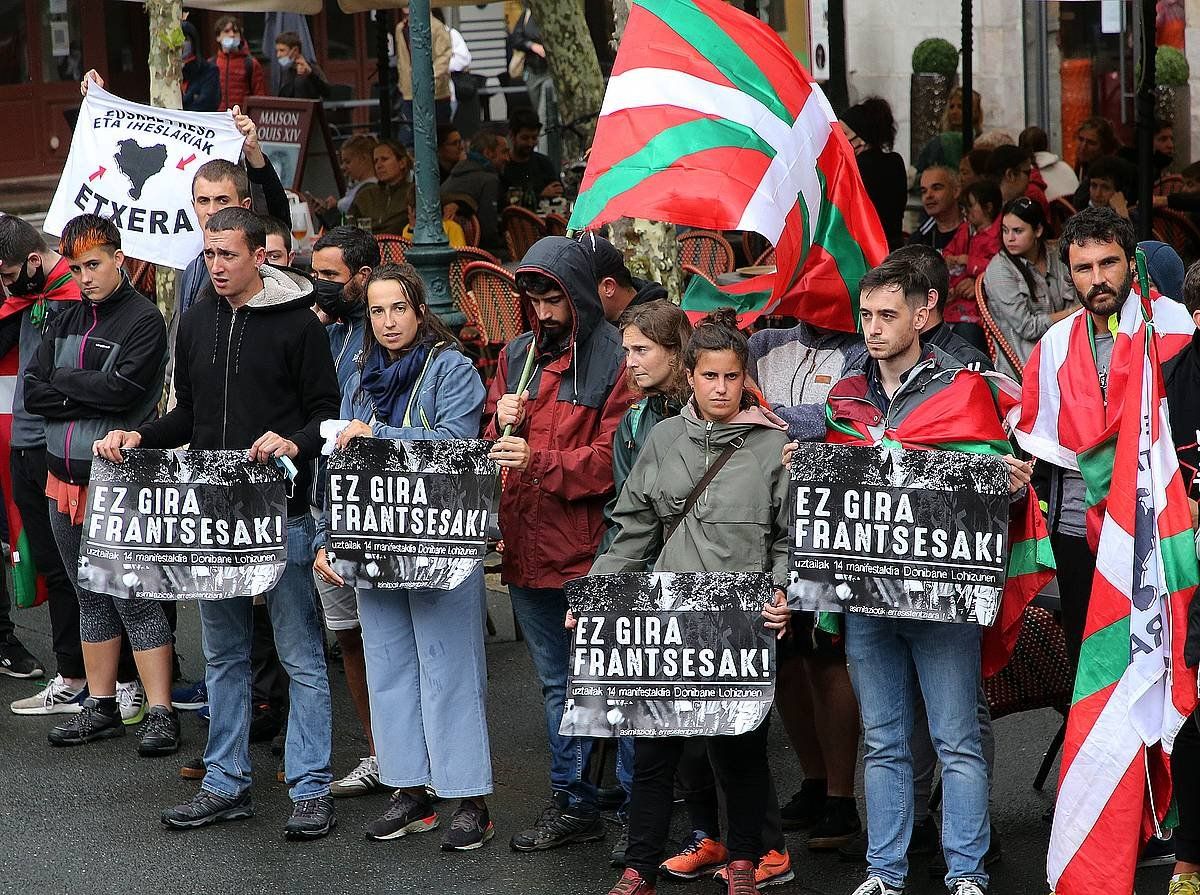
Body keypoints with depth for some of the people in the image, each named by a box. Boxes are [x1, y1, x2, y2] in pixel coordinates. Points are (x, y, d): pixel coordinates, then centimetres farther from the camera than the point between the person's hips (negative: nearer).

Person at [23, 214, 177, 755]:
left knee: (135, 601, -6)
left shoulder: (143, 320, -7)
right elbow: (32, 394, 5)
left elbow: (122, 390, -20)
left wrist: (63, 380, -7)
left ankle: (161, 713, -3)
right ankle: (101, 707, 22)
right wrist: (93, 396, -9)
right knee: (91, 599, 14)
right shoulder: (66, 322, 13)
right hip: (66, 478, 7)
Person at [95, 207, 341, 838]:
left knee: (299, 654, -2)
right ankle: (226, 784, 20)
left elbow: (327, 410, -5)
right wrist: (138, 438, 5)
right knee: (222, 654, 12)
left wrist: (294, 443, -24)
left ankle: (311, 790, 1)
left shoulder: (297, 323, -5)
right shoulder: (196, 324, 12)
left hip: (282, 510, -6)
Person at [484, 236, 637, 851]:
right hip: (528, 547, 7)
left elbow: (612, 459, -14)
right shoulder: (517, 355, 13)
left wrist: (539, 461, -22)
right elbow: (490, 450, 19)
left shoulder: (614, 359, -8)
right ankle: (572, 805, 22)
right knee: (557, 683, 14)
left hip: (588, 549, -7)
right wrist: (501, 424, -3)